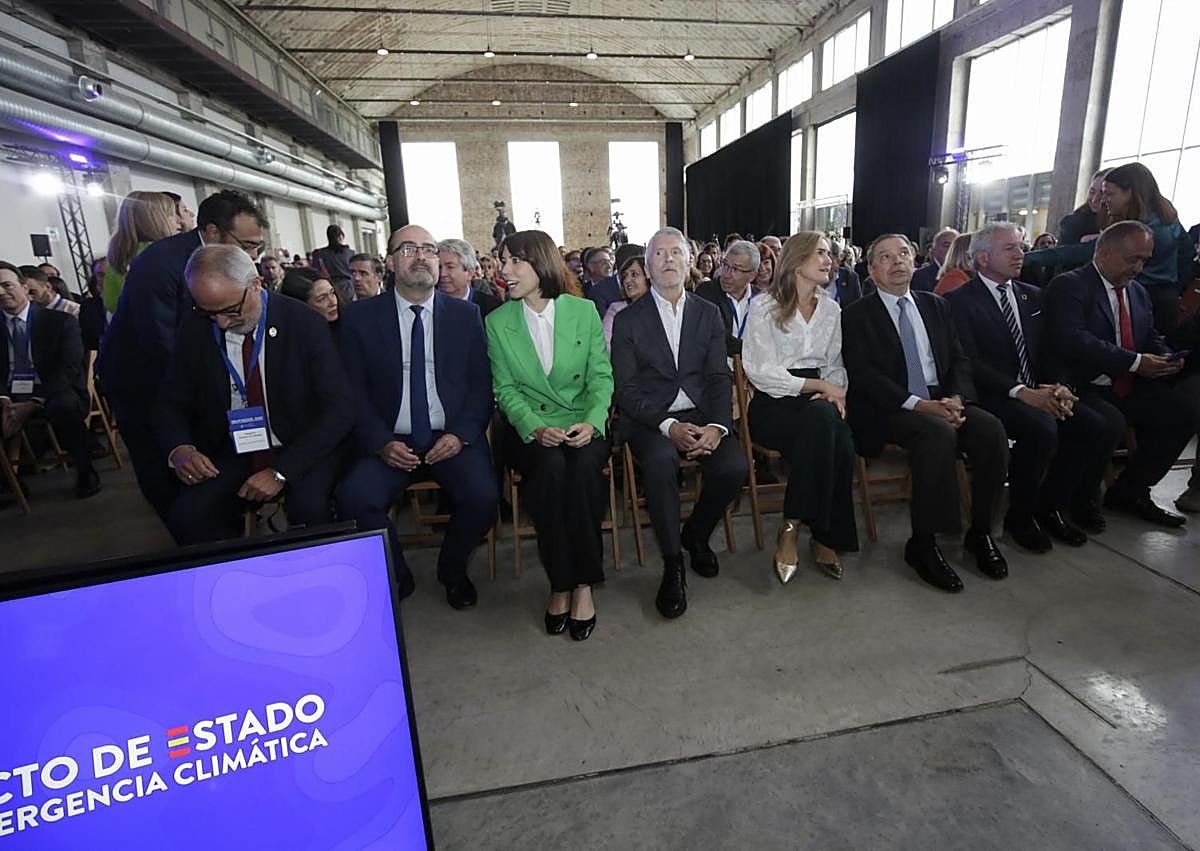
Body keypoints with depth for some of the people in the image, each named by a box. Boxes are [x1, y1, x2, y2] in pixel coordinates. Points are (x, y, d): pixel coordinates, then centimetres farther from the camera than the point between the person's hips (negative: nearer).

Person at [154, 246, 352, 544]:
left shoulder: (305, 324, -12)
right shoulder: (196, 330, -1)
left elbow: (338, 409, -14)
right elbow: (171, 403, 9)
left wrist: (281, 472, -22)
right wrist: (178, 449, -15)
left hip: (300, 451, -3)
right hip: (230, 454, 4)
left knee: (309, 508, -31)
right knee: (185, 518, -21)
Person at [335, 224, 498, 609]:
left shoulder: (465, 314, 6)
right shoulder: (361, 316, 5)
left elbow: (481, 382, 4)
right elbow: (353, 389, 3)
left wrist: (461, 434, -11)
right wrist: (381, 443, -11)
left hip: (452, 437, 0)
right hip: (390, 441, 0)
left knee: (482, 496, -25)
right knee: (354, 498, -25)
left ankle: (452, 570, 8)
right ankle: (395, 576, 4)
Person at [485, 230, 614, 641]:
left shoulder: (584, 311, 5)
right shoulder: (498, 322, 6)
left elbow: (601, 376, 3)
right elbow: (506, 389, 3)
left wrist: (591, 422, -16)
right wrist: (535, 427, -15)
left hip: (583, 425, 0)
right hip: (530, 428, 0)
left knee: (585, 464, -32)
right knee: (551, 466, -32)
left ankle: (583, 583, -19)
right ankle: (560, 583, -17)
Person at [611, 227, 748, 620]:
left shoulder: (709, 314, 13)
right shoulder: (628, 319, 4)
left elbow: (719, 378, 5)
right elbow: (625, 390, -3)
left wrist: (716, 426, -15)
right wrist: (669, 426, -18)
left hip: (702, 415, 3)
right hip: (649, 420, -2)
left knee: (734, 466, -24)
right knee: (660, 461, -34)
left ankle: (696, 534, 8)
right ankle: (673, 565, -15)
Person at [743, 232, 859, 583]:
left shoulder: (831, 309, 18)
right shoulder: (764, 307, 1)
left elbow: (836, 366, 20)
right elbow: (760, 372, -8)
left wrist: (835, 390, -4)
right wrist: (819, 384, -10)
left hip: (818, 398, 4)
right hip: (773, 402, -4)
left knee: (841, 445, -30)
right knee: (822, 421, -36)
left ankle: (826, 537, -14)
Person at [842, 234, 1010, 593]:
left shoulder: (935, 305, 18)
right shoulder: (857, 315, 2)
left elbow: (959, 360, 12)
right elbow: (863, 375, -10)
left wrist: (956, 398, -10)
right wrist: (919, 404, -21)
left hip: (942, 401, 5)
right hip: (889, 411, -5)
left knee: (991, 429, -21)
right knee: (938, 433, -33)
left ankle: (980, 532, -3)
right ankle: (922, 544, -20)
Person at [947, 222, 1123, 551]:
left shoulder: (1033, 296, 18)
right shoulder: (960, 300, -4)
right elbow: (970, 362, -13)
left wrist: (1057, 386, -6)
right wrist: (1020, 392, -23)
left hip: (1039, 391, 7)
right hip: (994, 396, -7)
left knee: (1103, 427, -15)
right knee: (1042, 428, -32)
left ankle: (1053, 507, 5)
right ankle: (1020, 517, -8)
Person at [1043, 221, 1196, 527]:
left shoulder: (1138, 292, 20)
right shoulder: (1069, 286, -8)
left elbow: (1151, 338, 26)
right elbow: (1072, 339, -22)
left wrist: (1166, 358, 2)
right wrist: (1135, 362, -22)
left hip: (1128, 388, 9)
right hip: (1083, 388, -8)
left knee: (1181, 416, -7)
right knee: (1110, 421, -32)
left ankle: (1129, 491, 9)